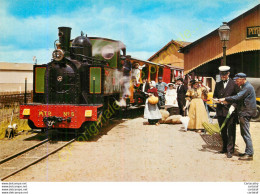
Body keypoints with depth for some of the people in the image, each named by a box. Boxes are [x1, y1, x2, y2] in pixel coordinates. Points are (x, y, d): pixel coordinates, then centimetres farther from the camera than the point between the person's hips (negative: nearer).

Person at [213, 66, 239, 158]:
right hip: (220, 111, 5)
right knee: (223, 131, 14)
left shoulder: (234, 84, -2)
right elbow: (214, 96, 16)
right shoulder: (218, 84, 13)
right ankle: (225, 147, 27)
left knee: (231, 131, -4)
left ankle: (230, 150, 1)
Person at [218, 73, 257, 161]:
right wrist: (227, 101, 9)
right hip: (244, 113, 10)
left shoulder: (247, 87, -15)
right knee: (244, 133, 14)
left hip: (245, 113, -10)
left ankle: (249, 154, -7)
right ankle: (248, 152, 21)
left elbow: (237, 97, -23)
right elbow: (239, 99, 19)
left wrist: (225, 99, -16)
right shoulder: (245, 87, 18)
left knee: (246, 133, -9)